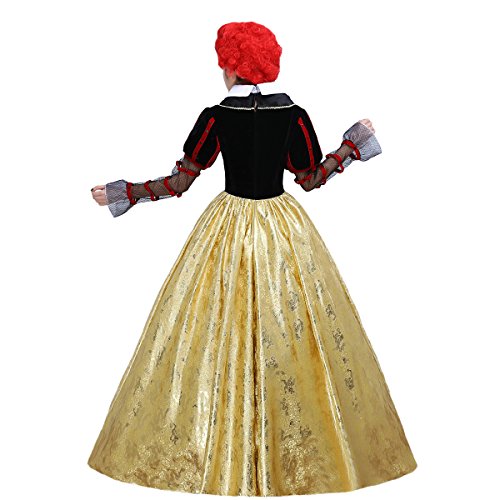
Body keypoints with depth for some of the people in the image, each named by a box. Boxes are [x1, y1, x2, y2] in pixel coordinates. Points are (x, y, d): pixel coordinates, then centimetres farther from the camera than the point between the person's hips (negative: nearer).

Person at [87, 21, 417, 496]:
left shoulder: (215, 117, -10)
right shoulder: (294, 115, -6)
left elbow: (179, 182, -8)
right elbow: (312, 178, 4)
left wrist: (121, 193, 4)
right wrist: (351, 145, 18)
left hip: (228, 228, -1)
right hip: (284, 230, 2)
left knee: (219, 334, 8)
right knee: (289, 329, 11)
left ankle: (212, 451, 21)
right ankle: (302, 452, 22)